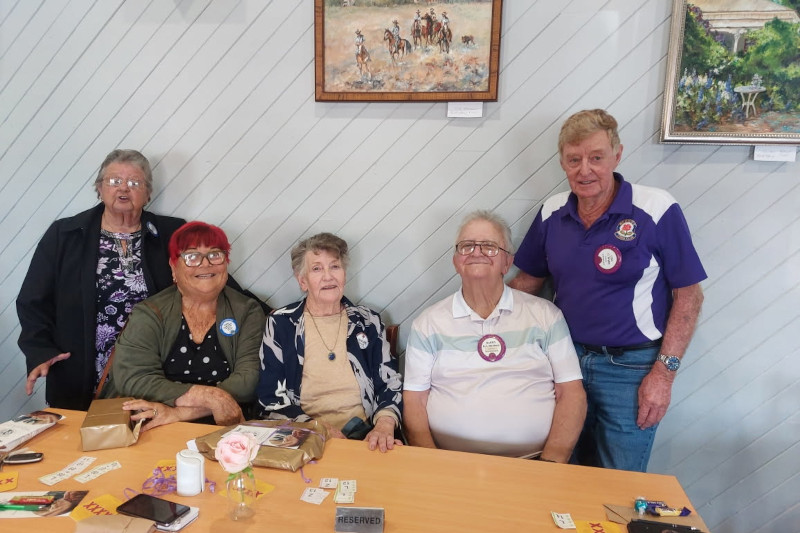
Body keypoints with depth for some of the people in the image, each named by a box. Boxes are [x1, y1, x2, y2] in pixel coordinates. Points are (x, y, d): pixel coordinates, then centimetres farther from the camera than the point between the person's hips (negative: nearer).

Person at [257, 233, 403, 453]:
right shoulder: (281, 324, 3)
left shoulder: (368, 322, 8)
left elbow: (390, 385, 7)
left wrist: (385, 425, -14)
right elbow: (271, 397, 1)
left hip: (363, 436, 1)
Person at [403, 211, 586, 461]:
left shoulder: (546, 315, 8)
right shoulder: (429, 323, 8)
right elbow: (414, 400, 6)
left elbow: (571, 393, 7)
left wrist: (552, 462, -6)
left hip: (531, 462, 1)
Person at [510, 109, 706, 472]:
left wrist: (664, 372, -12)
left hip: (631, 369, -4)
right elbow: (527, 281, 9)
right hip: (566, 358, 4)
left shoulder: (657, 210, -13)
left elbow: (688, 295, -8)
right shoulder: (552, 213, 0)